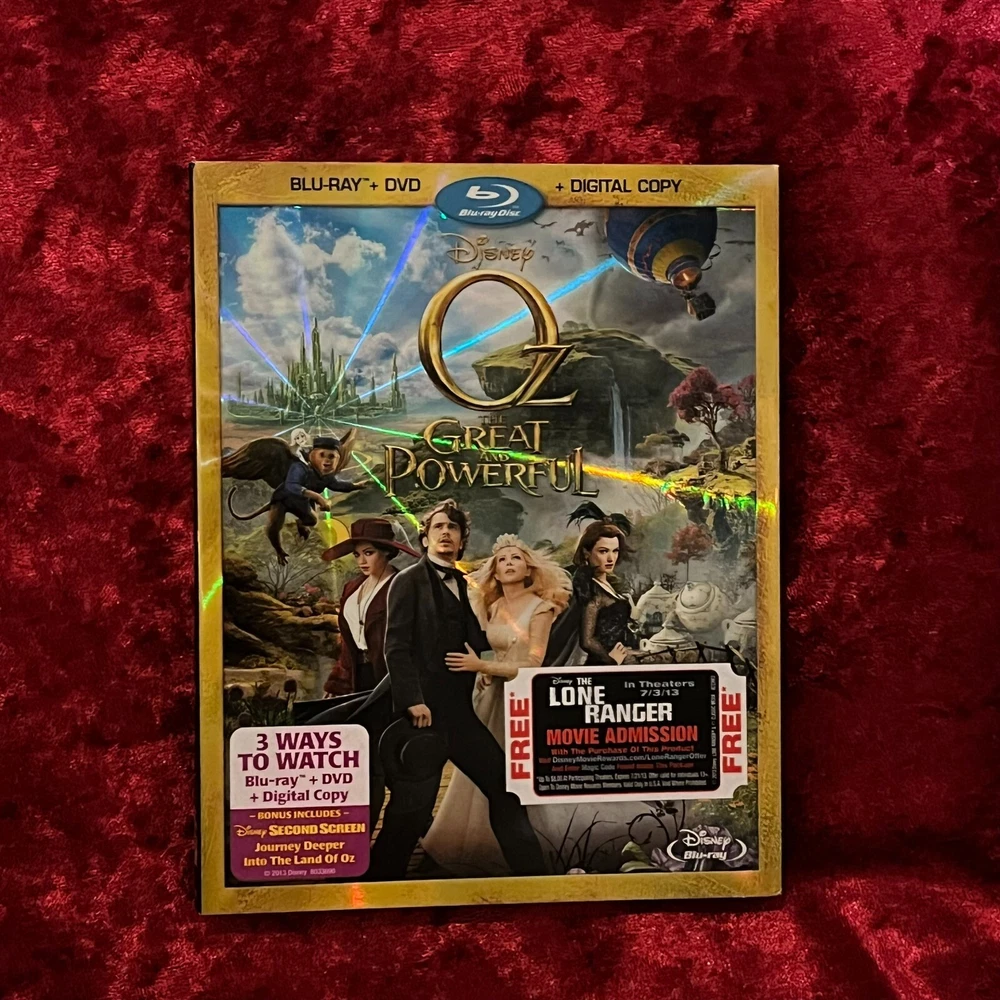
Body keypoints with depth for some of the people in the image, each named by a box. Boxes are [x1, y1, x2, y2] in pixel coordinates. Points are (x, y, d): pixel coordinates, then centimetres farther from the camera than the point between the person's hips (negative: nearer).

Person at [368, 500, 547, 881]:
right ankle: (381, 876, 15)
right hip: (425, 709, -7)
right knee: (414, 801, -2)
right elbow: (396, 646, -10)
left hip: (459, 708, 7)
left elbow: (478, 642, 14)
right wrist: (413, 700, -18)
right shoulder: (409, 580, -2)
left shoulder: (463, 585, 17)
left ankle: (532, 870, 19)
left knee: (502, 783, 8)